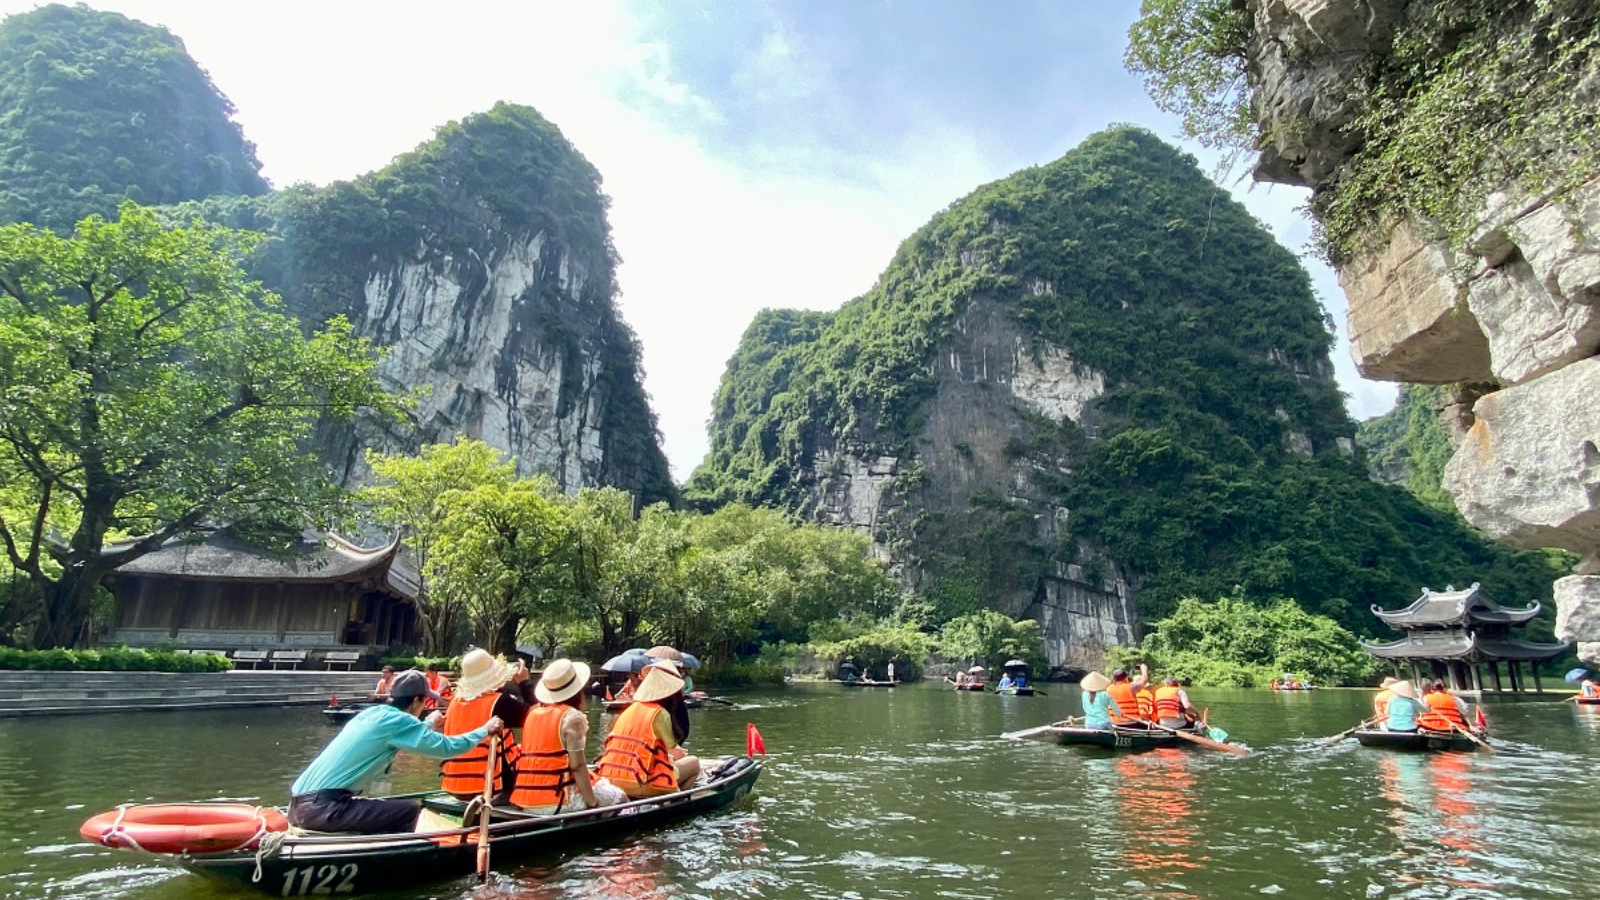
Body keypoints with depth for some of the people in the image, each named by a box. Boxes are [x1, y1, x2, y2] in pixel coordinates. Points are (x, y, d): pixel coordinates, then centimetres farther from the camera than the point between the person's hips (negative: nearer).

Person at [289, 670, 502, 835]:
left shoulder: (373, 713, 14)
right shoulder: (397, 720, -11)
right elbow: (448, 747, -10)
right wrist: (484, 730, 4)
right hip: (321, 808, -10)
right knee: (410, 811, -10)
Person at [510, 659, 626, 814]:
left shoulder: (533, 712, 9)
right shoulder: (572, 717, -10)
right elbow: (577, 766, -14)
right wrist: (592, 803, -7)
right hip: (555, 800, -7)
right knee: (619, 797, 7)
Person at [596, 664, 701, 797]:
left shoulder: (629, 710, 13)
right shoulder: (660, 713, -6)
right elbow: (674, 750, -1)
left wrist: (669, 755, 23)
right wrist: (683, 755, 21)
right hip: (640, 785, -7)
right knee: (694, 763, 10)